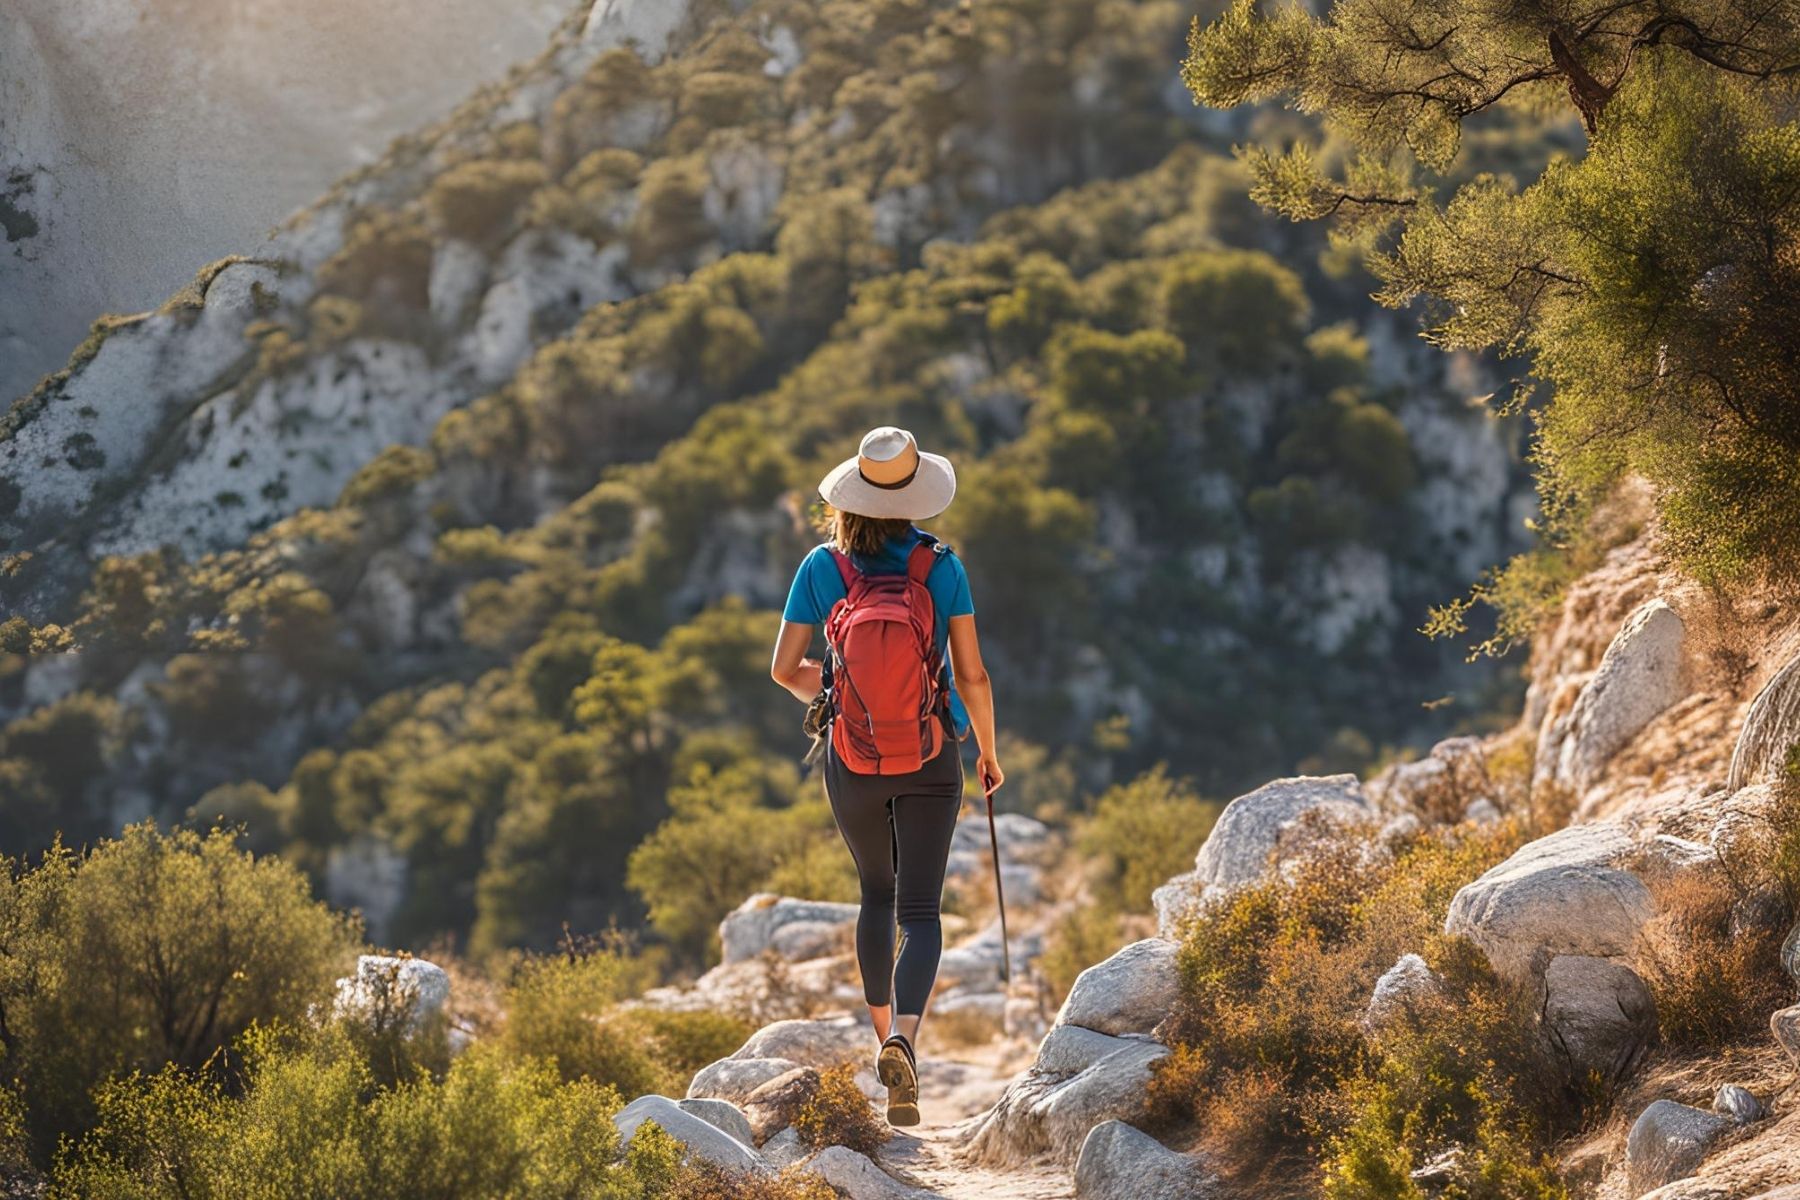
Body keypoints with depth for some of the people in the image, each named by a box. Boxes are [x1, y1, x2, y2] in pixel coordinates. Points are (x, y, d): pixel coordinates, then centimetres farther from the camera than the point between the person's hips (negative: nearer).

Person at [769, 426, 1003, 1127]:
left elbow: (785, 668, -4)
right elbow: (972, 676, -6)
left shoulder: (823, 568, -7)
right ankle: (904, 1038, -23)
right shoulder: (942, 567, -9)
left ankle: (885, 1035, 30)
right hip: (930, 761, -2)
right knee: (920, 910, 0)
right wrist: (988, 752, 9)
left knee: (877, 896, 23)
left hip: (853, 761, 2)